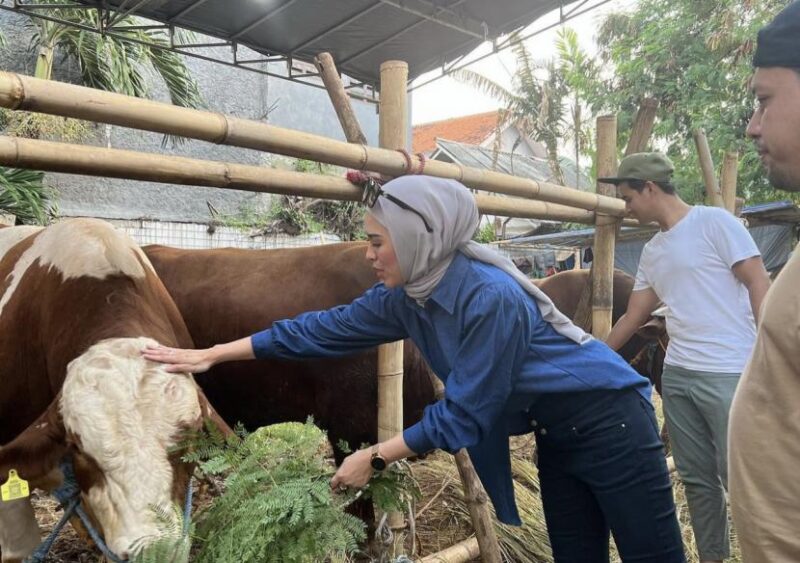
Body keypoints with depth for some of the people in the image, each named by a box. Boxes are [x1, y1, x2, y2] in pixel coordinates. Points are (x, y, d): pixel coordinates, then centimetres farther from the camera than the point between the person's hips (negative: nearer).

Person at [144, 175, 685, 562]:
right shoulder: (406, 297, -6)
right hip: (555, 432, 7)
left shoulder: (491, 297, -31)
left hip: (606, 417, -7)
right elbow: (325, 328, -1)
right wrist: (211, 355, 1)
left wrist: (374, 458, -16)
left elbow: (463, 413, -25)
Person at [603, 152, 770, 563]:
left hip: (730, 374, -7)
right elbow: (632, 317, 19)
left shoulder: (714, 222, -5)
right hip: (676, 376, 7)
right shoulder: (651, 252, 15)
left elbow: (758, 285, -9)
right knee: (697, 479, 14)